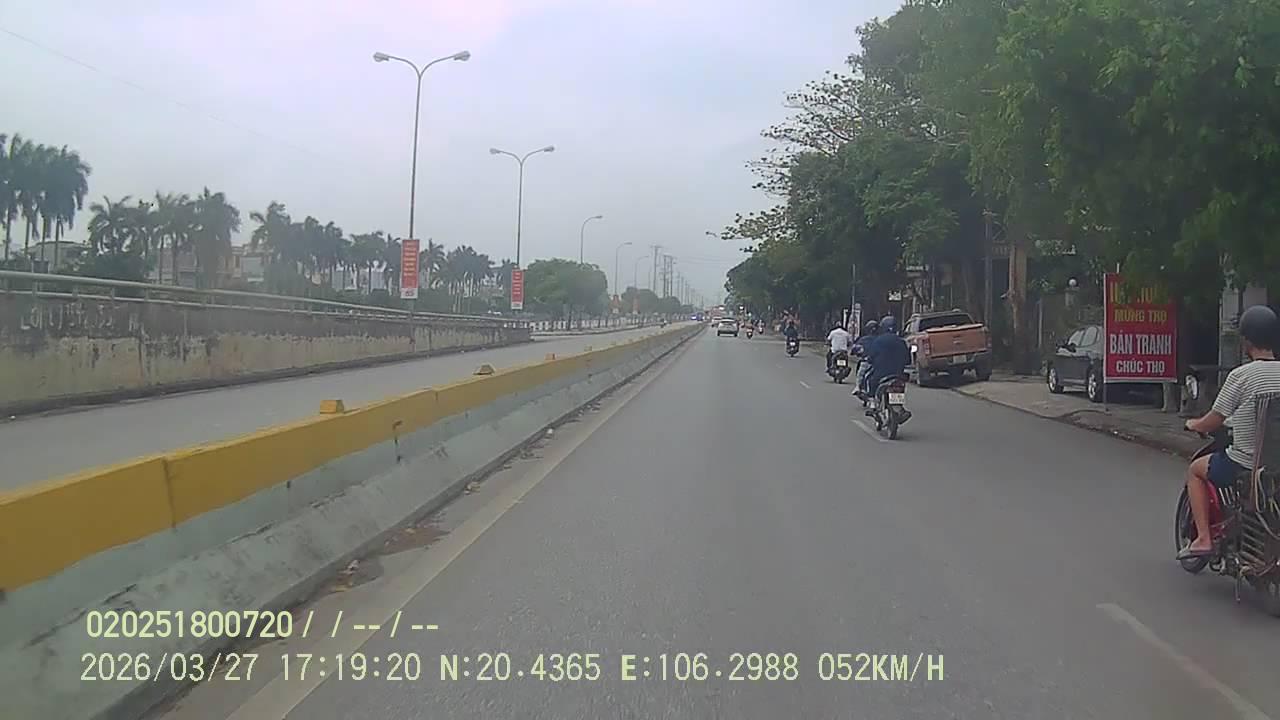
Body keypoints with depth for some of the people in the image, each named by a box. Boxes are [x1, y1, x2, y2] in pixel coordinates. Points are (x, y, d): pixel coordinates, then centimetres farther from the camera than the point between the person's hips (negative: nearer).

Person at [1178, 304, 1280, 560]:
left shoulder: (1240, 375, -14)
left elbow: (1211, 424, -8)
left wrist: (1193, 424, 14)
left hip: (1243, 466, -5)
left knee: (1195, 469, 22)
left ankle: (1203, 537, 13)